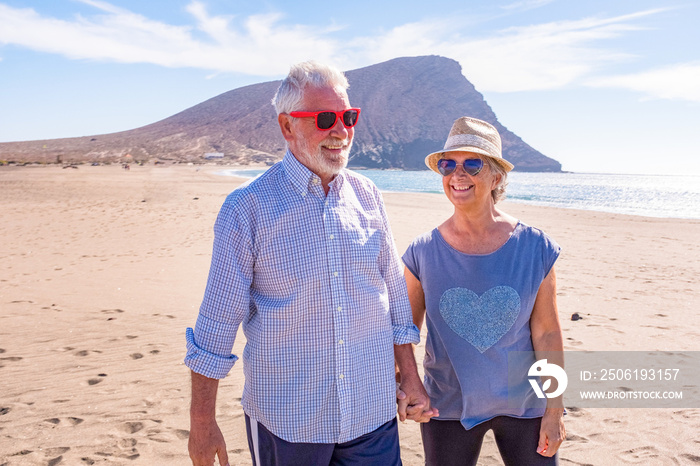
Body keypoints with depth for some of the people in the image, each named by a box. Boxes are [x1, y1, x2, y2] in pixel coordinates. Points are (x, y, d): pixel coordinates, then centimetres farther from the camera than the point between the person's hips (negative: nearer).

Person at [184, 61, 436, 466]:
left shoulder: (368, 196, 2)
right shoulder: (248, 208, -11)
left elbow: (394, 295, 9)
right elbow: (217, 320, -8)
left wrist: (411, 378, 11)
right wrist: (202, 423, -6)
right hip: (286, 422, -3)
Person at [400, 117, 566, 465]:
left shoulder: (535, 248, -8)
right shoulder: (423, 253, -8)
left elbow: (546, 334, -4)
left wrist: (554, 411, -2)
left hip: (523, 406, 0)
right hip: (449, 408, 0)